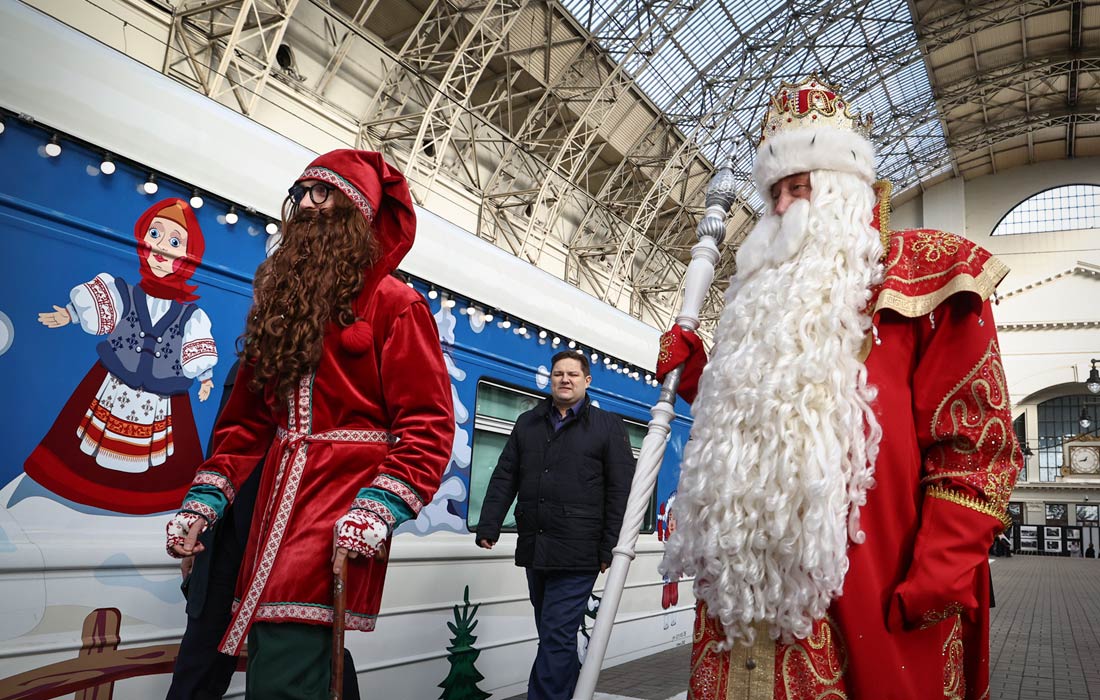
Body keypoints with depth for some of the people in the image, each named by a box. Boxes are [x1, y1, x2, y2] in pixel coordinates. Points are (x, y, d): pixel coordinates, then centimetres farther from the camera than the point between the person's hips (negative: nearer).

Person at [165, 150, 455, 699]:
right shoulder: (281, 303, 18)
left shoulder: (395, 304, -3)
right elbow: (246, 418, 18)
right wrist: (204, 500, 8)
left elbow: (428, 425, -10)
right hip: (275, 512, 7)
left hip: (341, 517, -7)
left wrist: (380, 509, -21)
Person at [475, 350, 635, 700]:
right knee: (553, 635, 16)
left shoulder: (608, 426, 2)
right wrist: (488, 526, 2)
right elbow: (504, 478, 12)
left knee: (556, 635, -7)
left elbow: (621, 491, -2)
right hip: (534, 549, 5)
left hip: (577, 553, -5)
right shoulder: (527, 424, 14)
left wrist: (610, 547, -7)